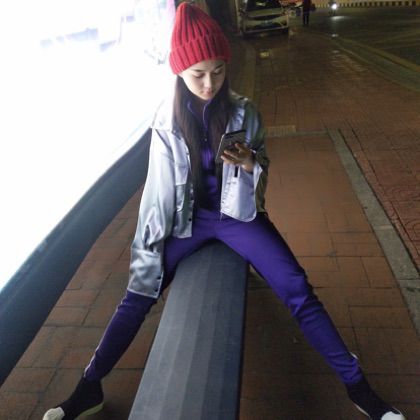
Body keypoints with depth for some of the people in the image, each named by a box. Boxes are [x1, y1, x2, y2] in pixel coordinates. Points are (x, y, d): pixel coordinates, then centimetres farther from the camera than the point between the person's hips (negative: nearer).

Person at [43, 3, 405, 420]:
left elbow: (263, 164, 5)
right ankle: (89, 386, 14)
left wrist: (248, 162, -20)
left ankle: (356, 385, 1)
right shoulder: (167, 120, -6)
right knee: (140, 290, -4)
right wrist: (148, 246, -3)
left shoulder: (243, 111, -6)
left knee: (297, 289, -13)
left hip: (236, 213, 0)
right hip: (188, 216, 1)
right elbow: (159, 188, -2)